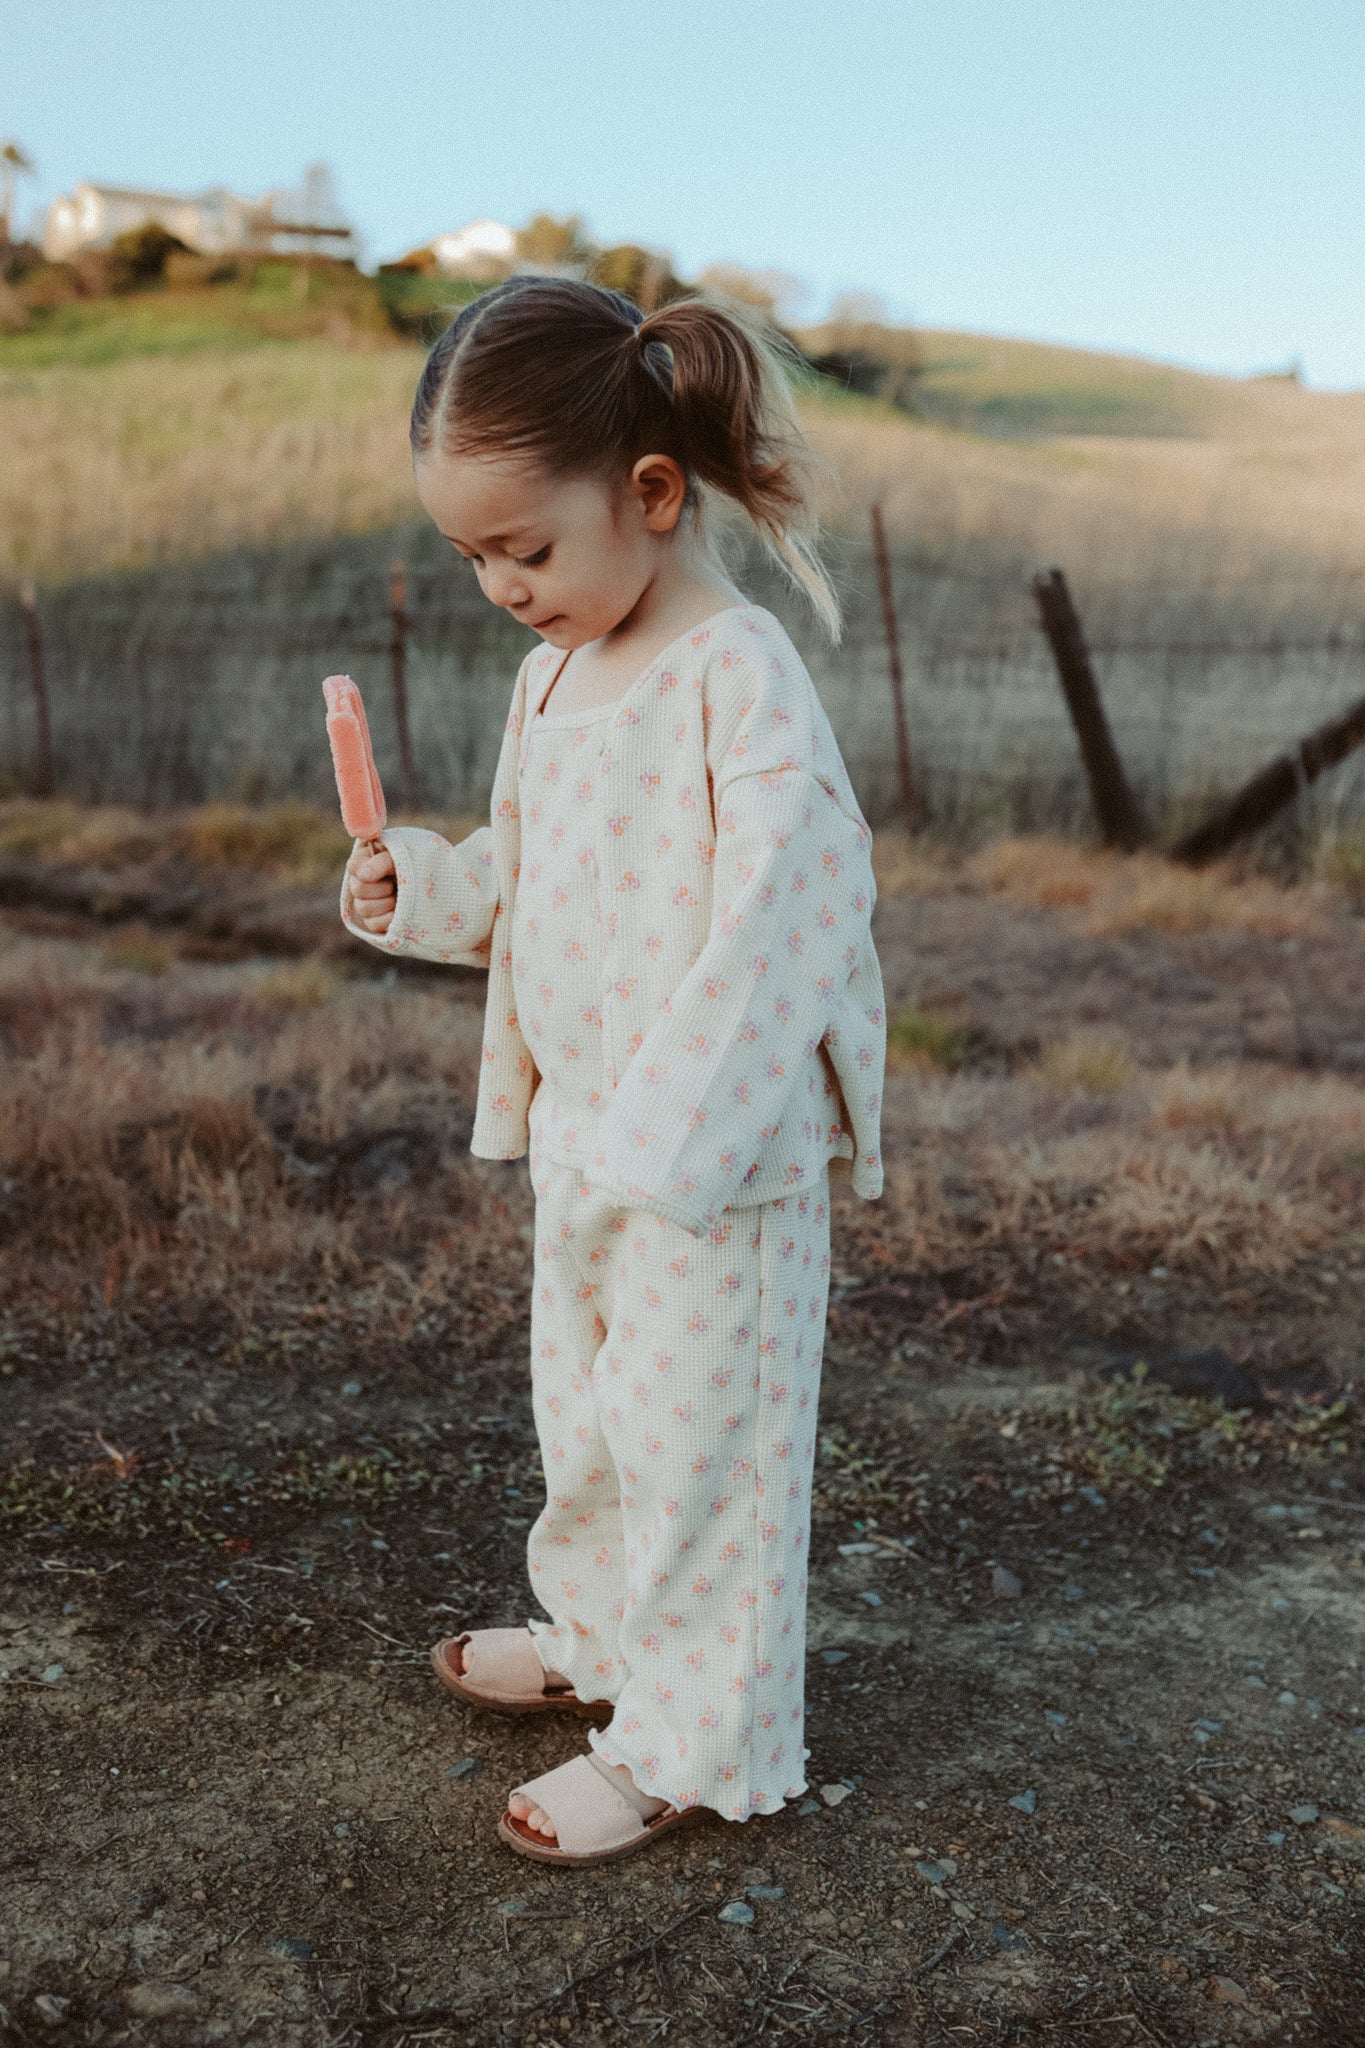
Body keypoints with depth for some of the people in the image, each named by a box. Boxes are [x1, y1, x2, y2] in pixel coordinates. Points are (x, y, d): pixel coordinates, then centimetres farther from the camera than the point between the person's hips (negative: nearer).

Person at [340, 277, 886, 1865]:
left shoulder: (738, 675, -20)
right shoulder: (557, 667, 8)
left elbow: (777, 913, -25)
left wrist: (671, 1133, -27)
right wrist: (418, 888, -1)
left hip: (712, 1156, -9)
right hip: (579, 1131, 9)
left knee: (694, 1432, 3)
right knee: (582, 1404, 23)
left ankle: (692, 1742, 21)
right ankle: (599, 1632, 45)